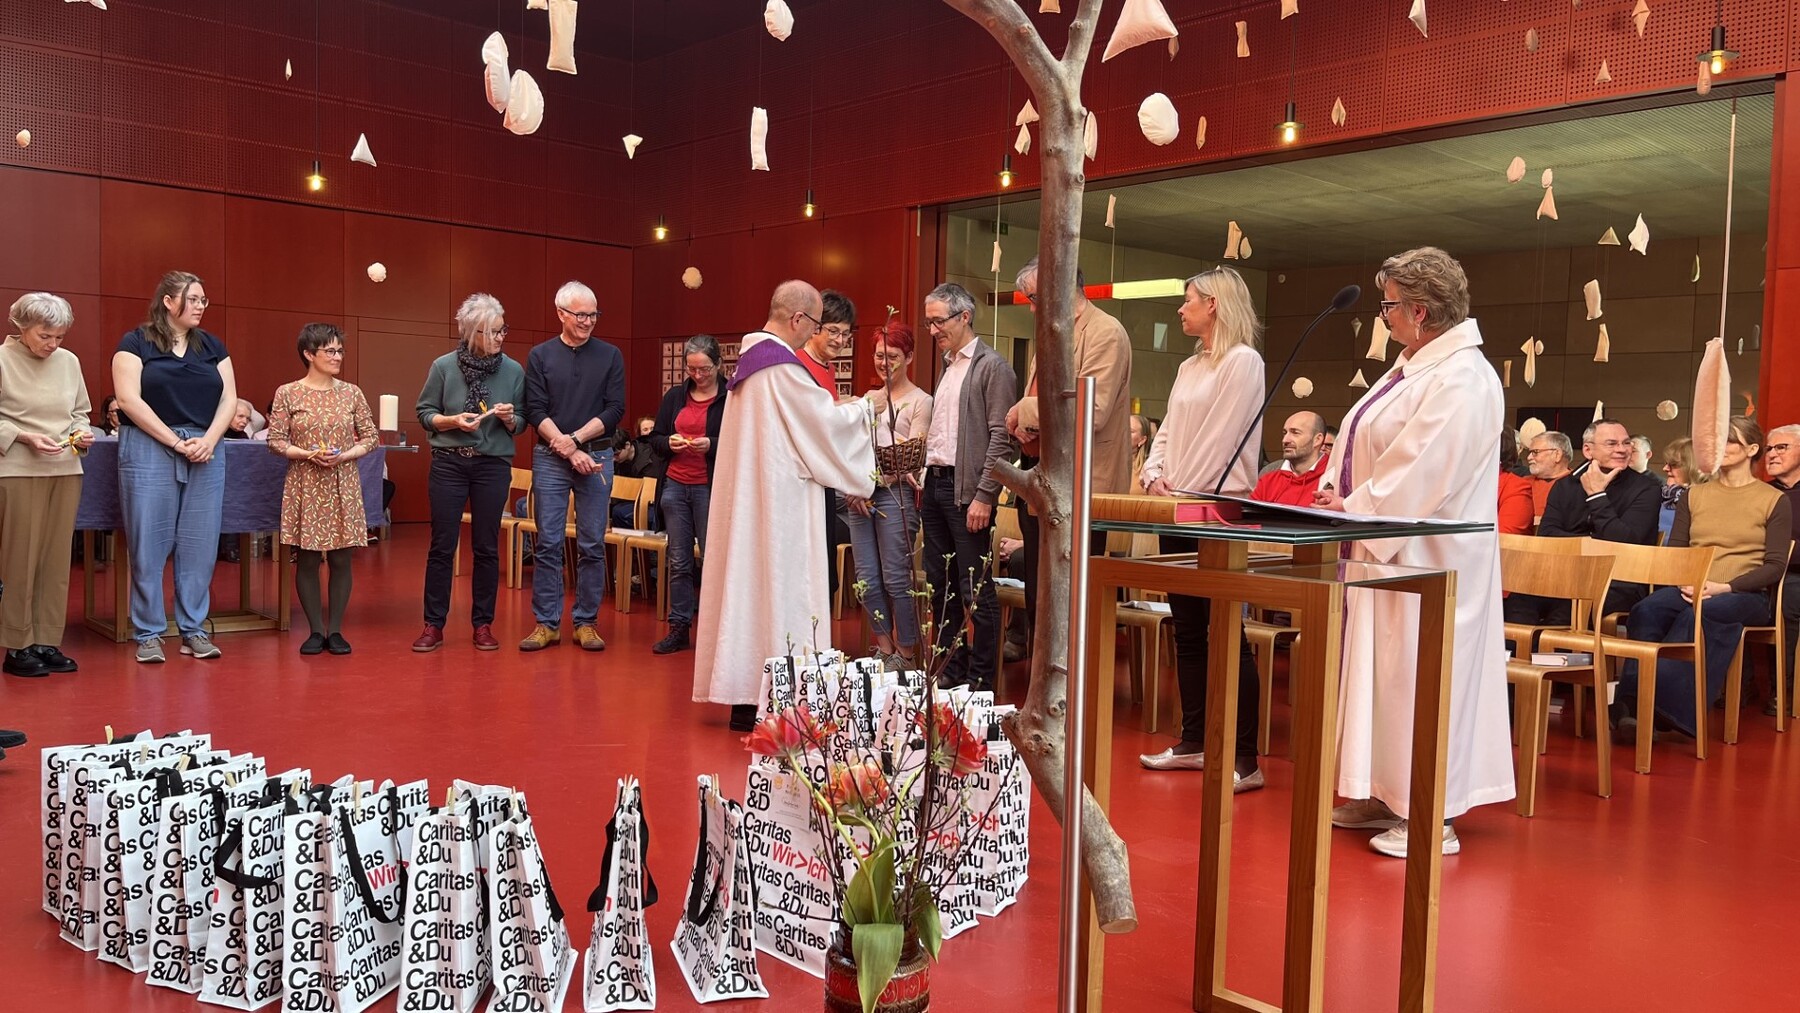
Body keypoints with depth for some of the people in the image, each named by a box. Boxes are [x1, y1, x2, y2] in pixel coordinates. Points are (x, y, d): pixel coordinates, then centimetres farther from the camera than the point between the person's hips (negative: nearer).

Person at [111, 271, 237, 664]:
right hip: (149, 451, -4)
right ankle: (148, 634, 7)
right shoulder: (135, 343, 1)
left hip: (205, 452, 4)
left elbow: (229, 399, 9)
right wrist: (177, 442, -12)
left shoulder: (212, 346, 13)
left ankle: (193, 630, 12)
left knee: (200, 546, 4)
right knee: (149, 546, -1)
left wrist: (208, 440, -8)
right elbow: (129, 400, -8)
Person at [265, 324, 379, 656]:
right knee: (307, 560, 3)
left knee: (340, 559, 3)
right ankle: (316, 631, 14)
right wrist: (308, 454, -16)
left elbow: (371, 438, 5)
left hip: (343, 487, 1)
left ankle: (335, 630, 13)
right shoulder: (287, 393, -1)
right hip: (305, 487, -1)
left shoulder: (352, 392, 4)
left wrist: (343, 456, -11)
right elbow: (276, 441, -1)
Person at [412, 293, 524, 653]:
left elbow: (521, 424, 6)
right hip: (448, 463, -1)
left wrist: (509, 418, -16)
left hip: (494, 465, 1)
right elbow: (424, 412, 2)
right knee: (442, 546, 3)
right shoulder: (443, 366, -4)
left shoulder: (514, 370, 0)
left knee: (486, 548, 7)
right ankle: (433, 625, 12)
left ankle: (483, 623, 17)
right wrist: (453, 421, -16)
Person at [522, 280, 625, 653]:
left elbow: (615, 410, 0)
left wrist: (575, 438, -11)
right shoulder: (540, 356, 6)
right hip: (550, 458, 0)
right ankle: (546, 623, 8)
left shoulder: (610, 356, 7)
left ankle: (586, 622, 11)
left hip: (596, 456, 0)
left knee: (592, 545, 2)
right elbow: (535, 411, -1)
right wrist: (569, 451, -12)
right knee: (548, 544, 1)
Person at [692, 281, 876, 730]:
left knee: (749, 578, 11)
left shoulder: (750, 357, 13)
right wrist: (864, 408, 7)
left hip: (744, 495, 10)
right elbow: (825, 420, -11)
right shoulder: (783, 367, -17)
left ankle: (741, 689, 18)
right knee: (774, 582, -4)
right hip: (777, 496, -10)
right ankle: (757, 701, 0)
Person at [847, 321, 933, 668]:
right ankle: (885, 649, 19)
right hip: (861, 496, 6)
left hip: (896, 494, -6)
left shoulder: (920, 402, -1)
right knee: (866, 579, 6)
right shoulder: (869, 399, 17)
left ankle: (906, 655, 8)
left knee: (896, 579, -5)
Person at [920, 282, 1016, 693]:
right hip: (935, 485, 9)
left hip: (966, 489, -9)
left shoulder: (992, 367, -8)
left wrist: (983, 496, -18)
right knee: (940, 585, 13)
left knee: (975, 590, -4)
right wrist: (924, 471, 12)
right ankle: (950, 670, 24)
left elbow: (1001, 437, -14)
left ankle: (981, 680, 5)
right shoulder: (947, 367, 17)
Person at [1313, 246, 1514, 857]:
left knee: (1418, 676, -3)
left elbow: (1417, 474, -23)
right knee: (1384, 671, 14)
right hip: (1386, 548, 10)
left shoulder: (1461, 381, -18)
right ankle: (1384, 797, 25)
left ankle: (1430, 820, 7)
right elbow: (1368, 444, 16)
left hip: (1424, 557, -10)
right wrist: (1338, 493, 1)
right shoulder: (1415, 367, 13)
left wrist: (1352, 511, -15)